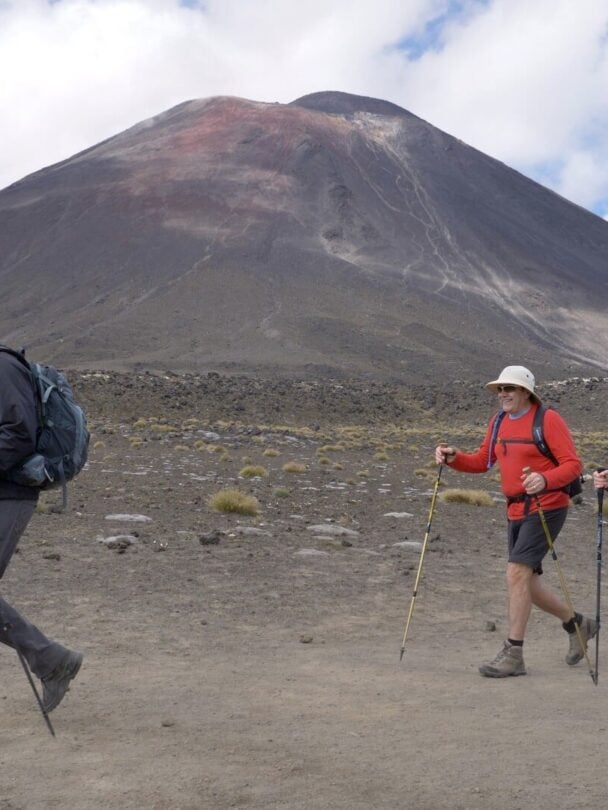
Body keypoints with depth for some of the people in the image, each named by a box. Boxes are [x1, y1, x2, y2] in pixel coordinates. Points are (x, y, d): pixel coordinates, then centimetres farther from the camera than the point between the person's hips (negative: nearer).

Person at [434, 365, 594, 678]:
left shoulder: (548, 419, -10)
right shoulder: (498, 422, 12)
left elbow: (572, 464, -14)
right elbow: (482, 461, 14)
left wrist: (545, 480, -32)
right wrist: (454, 457, -4)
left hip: (547, 508, -8)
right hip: (516, 511, 8)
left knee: (517, 572, -17)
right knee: (527, 584, 11)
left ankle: (513, 654, -10)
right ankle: (577, 624, 35)